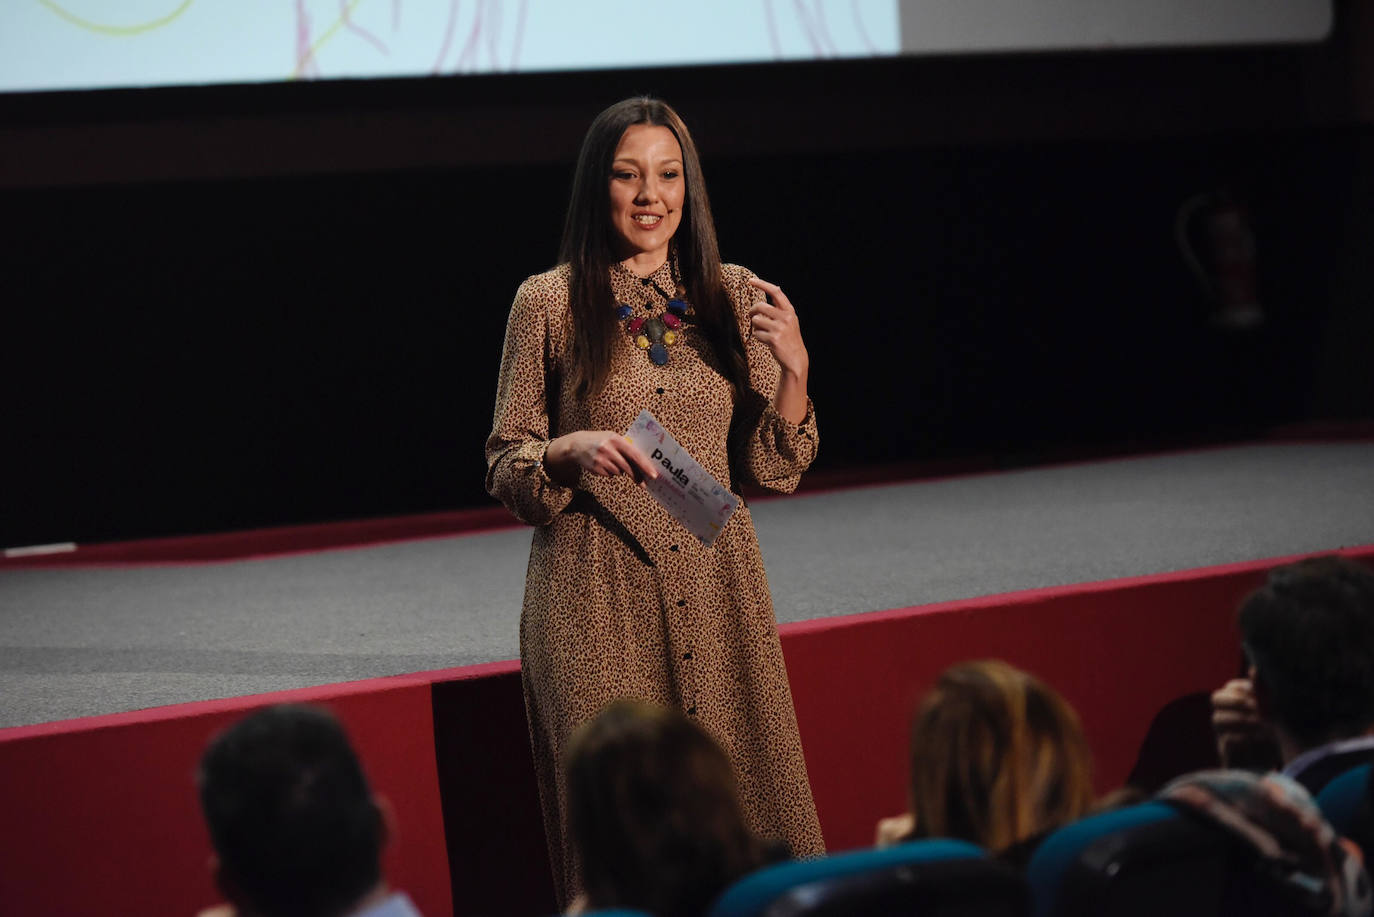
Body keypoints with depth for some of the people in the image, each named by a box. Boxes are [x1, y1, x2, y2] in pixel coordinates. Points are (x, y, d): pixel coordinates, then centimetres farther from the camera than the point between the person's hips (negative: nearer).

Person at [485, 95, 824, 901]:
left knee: (746, 821, 1)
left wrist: (794, 371, -7)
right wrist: (571, 451, -16)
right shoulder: (549, 303, 1)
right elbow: (506, 467, 4)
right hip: (597, 600, -3)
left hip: (716, 592, 3)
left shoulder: (735, 298, 8)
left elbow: (772, 471, 9)